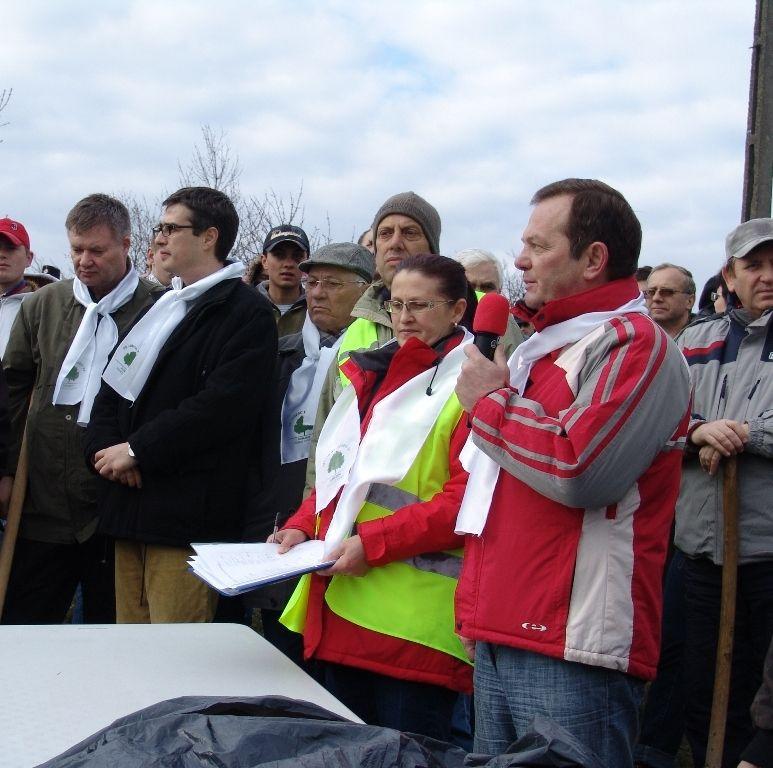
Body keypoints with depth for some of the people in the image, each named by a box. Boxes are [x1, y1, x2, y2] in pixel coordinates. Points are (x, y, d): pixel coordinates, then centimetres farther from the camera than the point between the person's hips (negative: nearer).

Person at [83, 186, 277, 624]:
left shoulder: (247, 314, -6)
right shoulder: (159, 309, 21)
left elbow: (223, 406, -18)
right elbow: (114, 385, 18)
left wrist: (137, 449, -13)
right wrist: (104, 444, -2)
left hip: (189, 515, -8)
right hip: (130, 504, 8)